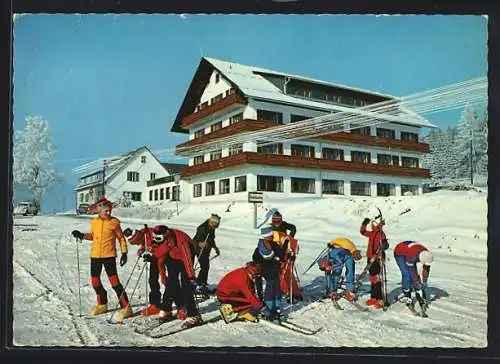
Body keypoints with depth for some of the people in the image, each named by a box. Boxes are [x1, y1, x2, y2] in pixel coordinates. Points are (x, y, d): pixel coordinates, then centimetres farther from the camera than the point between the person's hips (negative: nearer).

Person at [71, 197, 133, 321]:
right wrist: (82, 235, 3)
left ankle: (126, 308, -5)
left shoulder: (114, 222, -6)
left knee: (114, 281, -11)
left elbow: (121, 238, 1)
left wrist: (124, 252, -5)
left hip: (109, 255, -5)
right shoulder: (94, 222, 4)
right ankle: (102, 304, 35)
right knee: (95, 281, 14)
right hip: (95, 255, 5)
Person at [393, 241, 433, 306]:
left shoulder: (427, 255, -25)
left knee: (413, 273, -3)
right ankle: (406, 294, -7)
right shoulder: (411, 256, -43)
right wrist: (417, 284, -28)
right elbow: (412, 270, -34)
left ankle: (418, 293, 7)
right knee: (406, 274, -17)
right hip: (399, 253, -6)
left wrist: (424, 282, -13)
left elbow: (426, 269, -14)